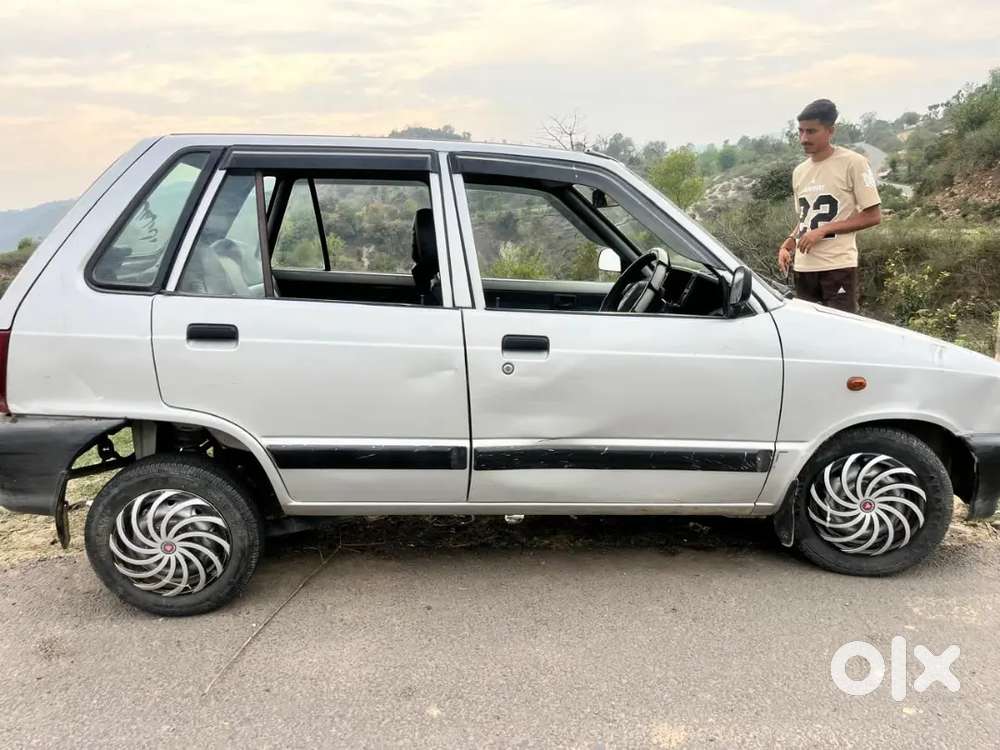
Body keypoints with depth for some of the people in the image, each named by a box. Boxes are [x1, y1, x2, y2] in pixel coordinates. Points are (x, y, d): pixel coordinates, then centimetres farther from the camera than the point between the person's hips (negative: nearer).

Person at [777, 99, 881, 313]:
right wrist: (788, 244, 6)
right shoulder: (799, 172, 15)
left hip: (838, 266, -6)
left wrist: (823, 230, -14)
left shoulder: (853, 163, -5)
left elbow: (873, 216, -7)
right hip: (804, 268, 6)